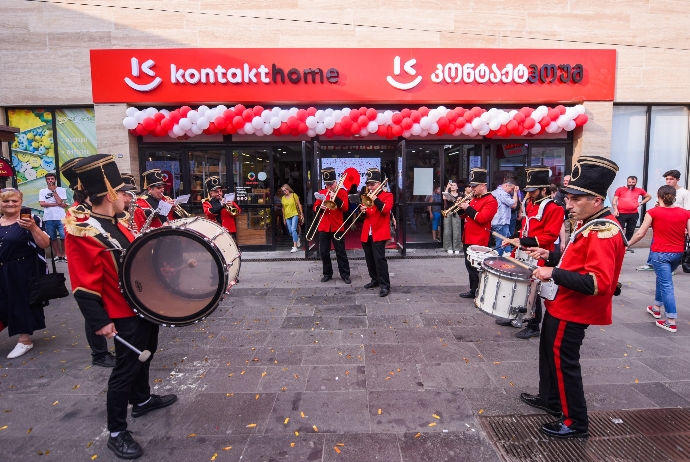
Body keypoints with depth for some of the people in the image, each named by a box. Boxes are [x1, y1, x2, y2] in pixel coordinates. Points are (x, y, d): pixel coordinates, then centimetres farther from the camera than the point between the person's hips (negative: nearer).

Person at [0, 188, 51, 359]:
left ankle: (25, 340, 18)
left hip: (23, 273, -5)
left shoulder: (29, 220, -8)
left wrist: (33, 228, -31)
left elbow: (45, 244, -18)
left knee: (22, 303, 4)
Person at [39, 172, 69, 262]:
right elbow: (42, 204, -2)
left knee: (64, 237, -7)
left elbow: (59, 201, -8)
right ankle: (58, 255, 17)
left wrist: (53, 190, -2)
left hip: (60, 217, -3)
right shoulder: (42, 191, 12)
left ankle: (63, 255, 6)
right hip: (48, 218, 3)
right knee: (52, 238, 8)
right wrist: (58, 205, -7)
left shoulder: (61, 190, 7)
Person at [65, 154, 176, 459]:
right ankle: (117, 433, 21)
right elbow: (84, 285, -22)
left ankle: (142, 400, 47)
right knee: (126, 368, 3)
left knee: (144, 355, 24)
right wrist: (100, 322, -22)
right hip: (126, 315, -9)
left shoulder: (116, 225, 6)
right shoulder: (82, 232, -21)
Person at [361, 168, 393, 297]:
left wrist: (375, 199, -22)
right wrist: (362, 211, -1)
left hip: (379, 233, -7)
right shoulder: (367, 197, 17)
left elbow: (386, 210, -17)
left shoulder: (387, 196, 0)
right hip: (366, 234, 7)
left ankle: (385, 285, -6)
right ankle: (375, 280, 27)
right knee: (369, 258, 12)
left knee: (379, 258, -12)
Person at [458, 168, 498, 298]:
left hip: (479, 241, -9)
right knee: (470, 266, 14)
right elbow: (464, 216, 21)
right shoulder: (474, 199, 17)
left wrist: (468, 208, -18)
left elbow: (482, 218, -21)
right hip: (468, 239, 9)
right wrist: (461, 207, 2)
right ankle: (473, 290, 25)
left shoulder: (490, 200, -10)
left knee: (477, 268, -5)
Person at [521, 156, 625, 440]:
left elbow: (599, 282, -33)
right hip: (561, 306, 10)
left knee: (563, 362, 4)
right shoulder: (590, 225, 8)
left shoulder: (603, 233, -25)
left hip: (571, 313, -10)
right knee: (549, 353, 23)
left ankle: (576, 423, 24)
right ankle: (550, 400, 43)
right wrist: (551, 256, 6)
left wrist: (554, 274, -31)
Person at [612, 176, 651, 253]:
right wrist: (615, 210, -12)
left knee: (630, 231, 8)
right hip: (621, 214, -3)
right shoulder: (620, 189, 8)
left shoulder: (639, 190, 15)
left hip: (634, 214, 3)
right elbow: (614, 201, 4)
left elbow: (649, 196, 30)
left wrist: (641, 203, 13)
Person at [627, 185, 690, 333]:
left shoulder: (653, 212, -9)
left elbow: (640, 234, -8)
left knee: (666, 284, -2)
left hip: (660, 253, -5)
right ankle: (656, 307, 39)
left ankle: (671, 322, 0)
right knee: (662, 278, 24)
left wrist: (627, 244, 5)